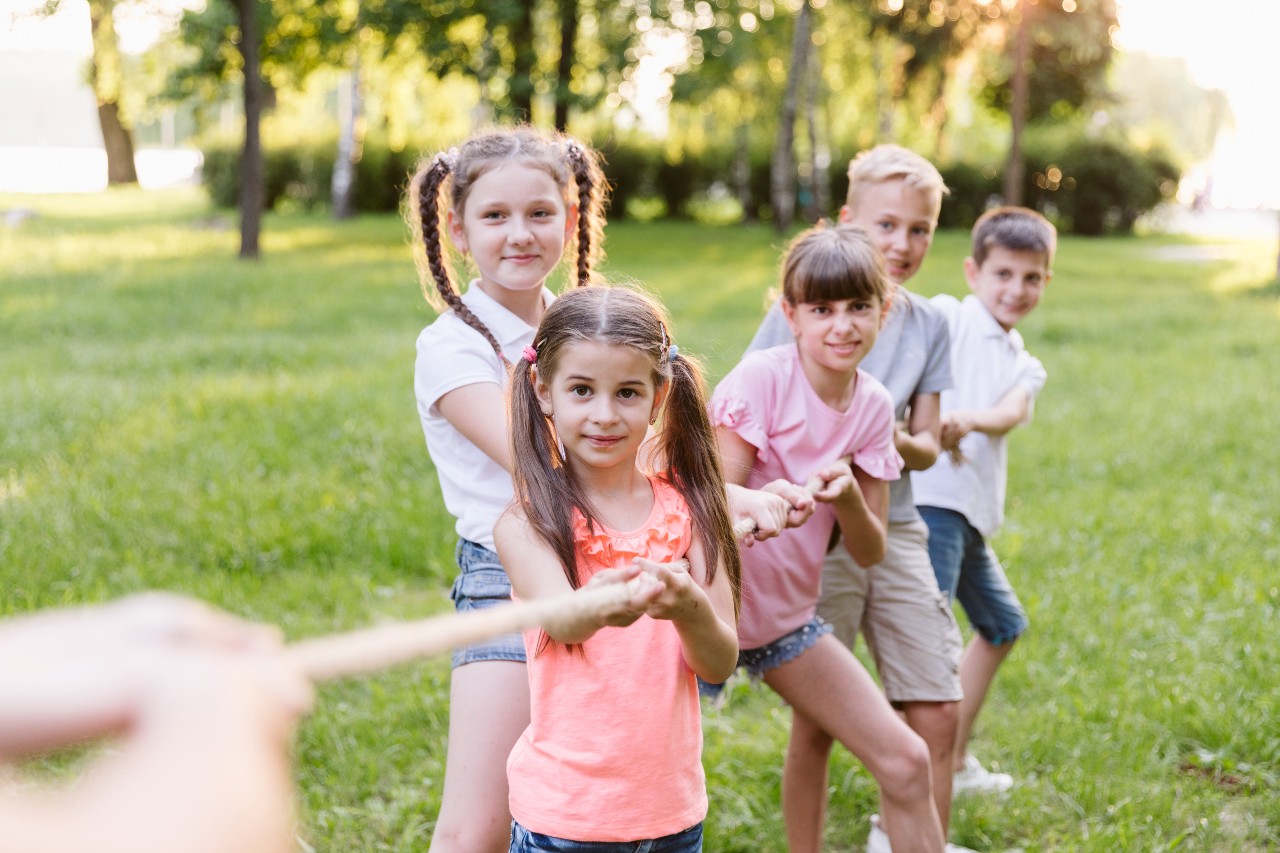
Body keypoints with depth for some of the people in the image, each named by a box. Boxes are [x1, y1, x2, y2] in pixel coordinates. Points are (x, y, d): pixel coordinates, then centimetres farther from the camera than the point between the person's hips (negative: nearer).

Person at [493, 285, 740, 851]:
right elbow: (560, 619, -28)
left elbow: (721, 663, -7)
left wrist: (690, 609, -29)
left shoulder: (685, 508, -1)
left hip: (671, 806, 3)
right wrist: (602, 605, -51)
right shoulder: (528, 524, -9)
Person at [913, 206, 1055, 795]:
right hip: (929, 498, -9)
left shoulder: (1025, 367, 17)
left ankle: (955, 761, 36)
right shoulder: (948, 317, 0)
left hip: (972, 513, 9)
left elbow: (1008, 414, -5)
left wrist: (967, 420, -28)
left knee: (1002, 624, 23)